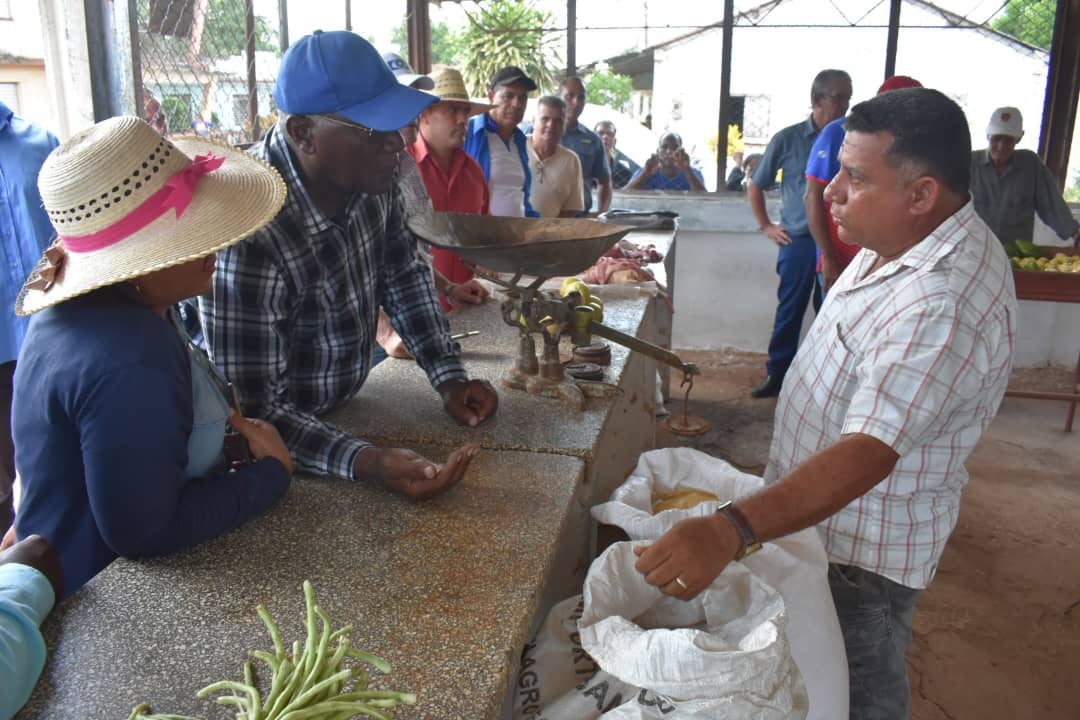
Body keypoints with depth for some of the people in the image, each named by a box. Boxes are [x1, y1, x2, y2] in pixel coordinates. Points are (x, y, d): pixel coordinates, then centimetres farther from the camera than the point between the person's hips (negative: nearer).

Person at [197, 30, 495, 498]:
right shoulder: (249, 236, -32)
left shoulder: (367, 175, -13)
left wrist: (450, 378, -5)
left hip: (342, 408, 5)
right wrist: (367, 464, -39)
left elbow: (403, 273, 4)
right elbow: (252, 414, -27)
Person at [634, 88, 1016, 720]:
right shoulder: (911, 240, -2)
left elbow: (868, 453, -43)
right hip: (827, 512, 9)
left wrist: (731, 531, -53)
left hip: (863, 550, -9)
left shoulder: (942, 306, -34)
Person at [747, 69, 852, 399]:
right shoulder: (789, 139, 1)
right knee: (790, 310, 5)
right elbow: (755, 185, 11)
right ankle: (776, 375, 16)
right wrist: (766, 225, 6)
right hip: (799, 240, -1)